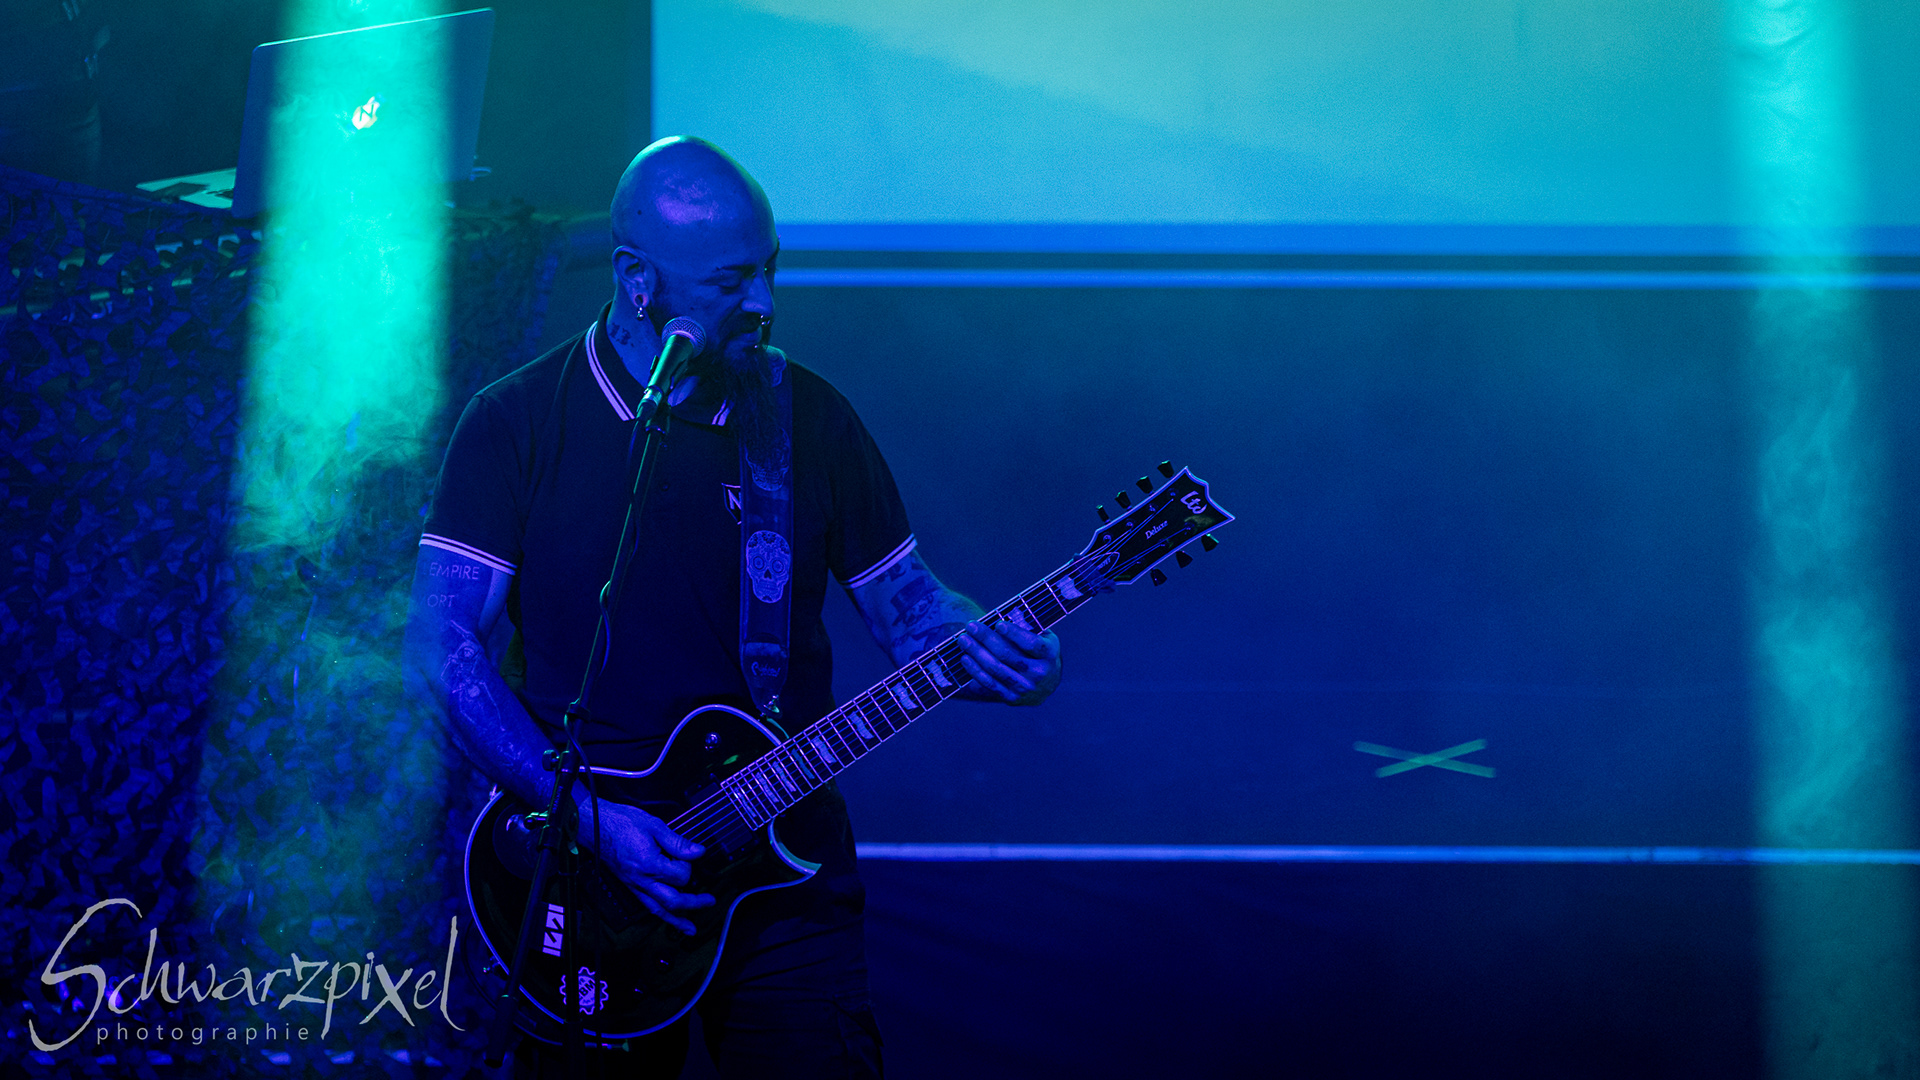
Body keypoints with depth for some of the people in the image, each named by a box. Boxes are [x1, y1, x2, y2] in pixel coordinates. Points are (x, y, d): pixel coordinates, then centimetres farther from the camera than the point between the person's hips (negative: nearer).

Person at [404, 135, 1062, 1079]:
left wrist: (993, 648, -16)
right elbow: (441, 643, -10)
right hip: (582, 893, -1)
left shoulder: (805, 414, 4)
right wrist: (589, 817, -19)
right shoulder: (518, 422, -4)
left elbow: (905, 601, 8)